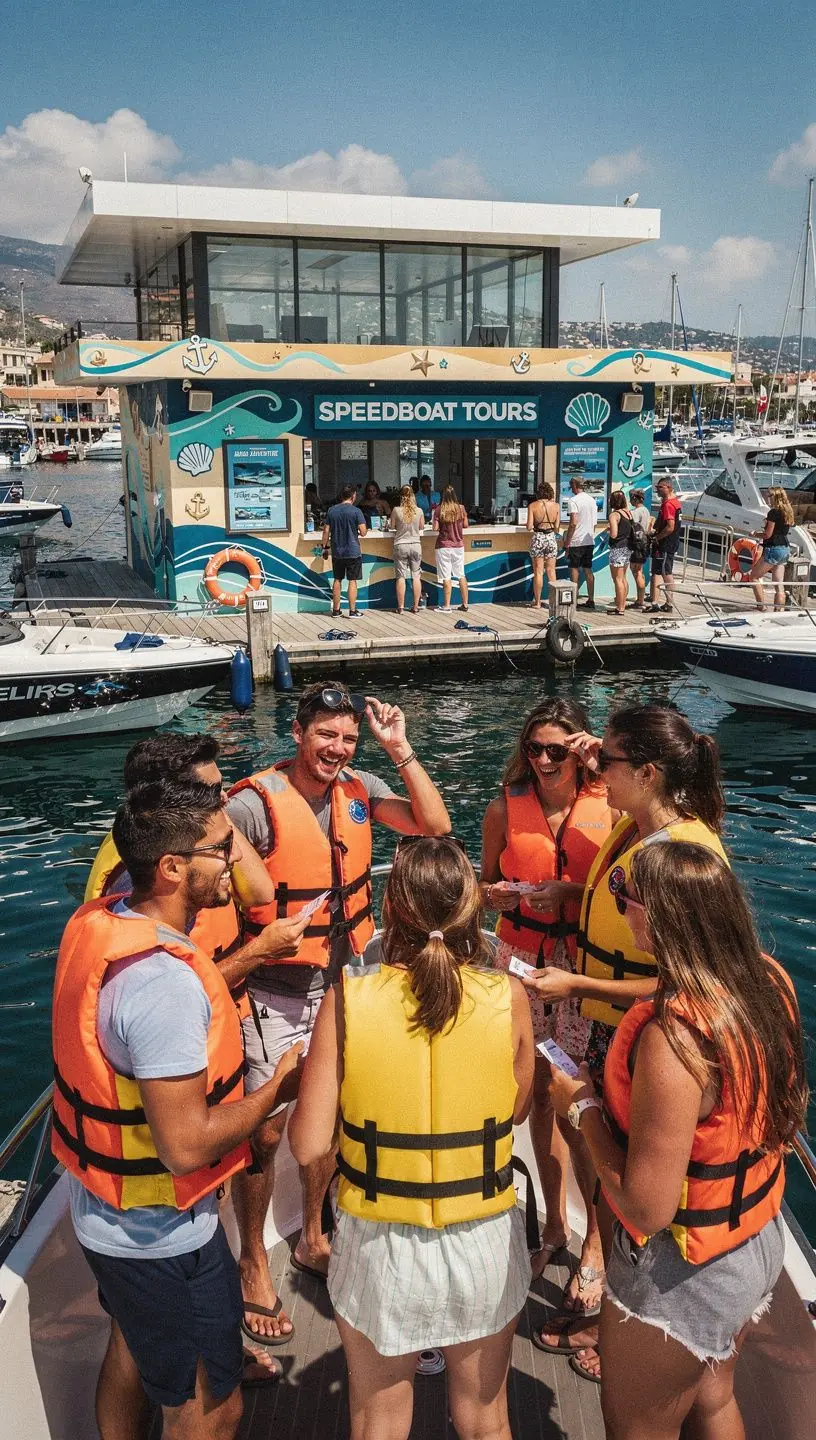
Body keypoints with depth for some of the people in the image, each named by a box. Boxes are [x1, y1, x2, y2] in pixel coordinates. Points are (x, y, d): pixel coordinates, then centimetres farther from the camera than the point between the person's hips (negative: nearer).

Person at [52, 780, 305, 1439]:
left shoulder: (97, 920, -7)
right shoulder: (164, 982, -35)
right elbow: (187, 1146, -31)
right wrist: (278, 1087, -18)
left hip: (101, 1206, 9)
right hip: (161, 1236, -9)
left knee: (134, 1345, 32)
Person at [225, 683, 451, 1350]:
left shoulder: (359, 789, -3)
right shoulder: (256, 802, -20)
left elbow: (434, 824, -12)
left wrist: (401, 750, -17)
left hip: (342, 986, 6)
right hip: (276, 995, -5)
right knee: (266, 1129, 3)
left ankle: (312, 1239, 41)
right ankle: (254, 1266, 25)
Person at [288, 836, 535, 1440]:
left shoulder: (347, 999, -19)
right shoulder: (508, 997, -15)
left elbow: (309, 1147, -15)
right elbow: (517, 1109, 0)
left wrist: (306, 1075, 3)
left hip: (380, 1248, -1)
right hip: (483, 1246, 1)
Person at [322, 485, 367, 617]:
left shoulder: (331, 510, 2)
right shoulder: (356, 511, -10)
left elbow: (326, 531, 3)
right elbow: (363, 532, -12)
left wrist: (325, 547, 11)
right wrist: (360, 532, 11)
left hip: (336, 552, 4)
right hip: (353, 552, -4)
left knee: (337, 580, 12)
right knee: (352, 581, 2)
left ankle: (336, 609, 17)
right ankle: (352, 610, 2)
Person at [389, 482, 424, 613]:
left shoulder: (396, 510, -11)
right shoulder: (419, 511, -7)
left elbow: (392, 526, 1)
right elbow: (421, 527, 7)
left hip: (400, 545, -1)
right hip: (415, 545, 1)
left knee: (401, 577, 5)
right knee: (416, 577, 8)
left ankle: (401, 607, 7)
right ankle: (415, 607, 11)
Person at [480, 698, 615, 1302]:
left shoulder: (609, 808, -9)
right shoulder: (505, 808, -3)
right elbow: (486, 882, 10)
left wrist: (569, 893, -18)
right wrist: (492, 894, -12)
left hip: (585, 965, -2)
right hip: (521, 959, 3)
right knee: (540, 1095, 12)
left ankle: (597, 1240, 19)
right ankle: (555, 1226, 32)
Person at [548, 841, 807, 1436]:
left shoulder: (673, 1037, -36)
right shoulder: (769, 979, -12)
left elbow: (648, 1209, -31)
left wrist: (583, 1107, -17)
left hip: (682, 1274, -7)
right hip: (761, 1241, 7)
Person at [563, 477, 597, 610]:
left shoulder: (573, 501, -12)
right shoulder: (592, 500, 11)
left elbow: (573, 523, -18)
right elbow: (594, 523, 15)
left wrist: (567, 542, -13)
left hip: (576, 541, -7)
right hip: (590, 541, 7)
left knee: (575, 570, 0)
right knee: (588, 570, 10)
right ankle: (591, 600, 12)